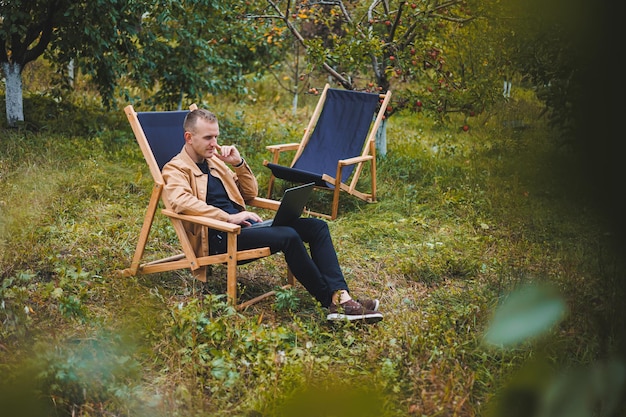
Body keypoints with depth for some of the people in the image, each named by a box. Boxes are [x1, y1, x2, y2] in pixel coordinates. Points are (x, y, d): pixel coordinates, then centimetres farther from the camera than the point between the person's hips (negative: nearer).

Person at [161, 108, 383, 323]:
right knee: (288, 237, -31)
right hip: (218, 239, -8)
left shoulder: (215, 160, 22)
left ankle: (341, 296, -23)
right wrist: (229, 217, -26)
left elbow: (250, 193, 26)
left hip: (244, 227, 8)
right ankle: (331, 300, -22)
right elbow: (181, 201, -23)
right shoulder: (176, 169, 0)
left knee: (316, 226, -7)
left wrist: (238, 163, 9)